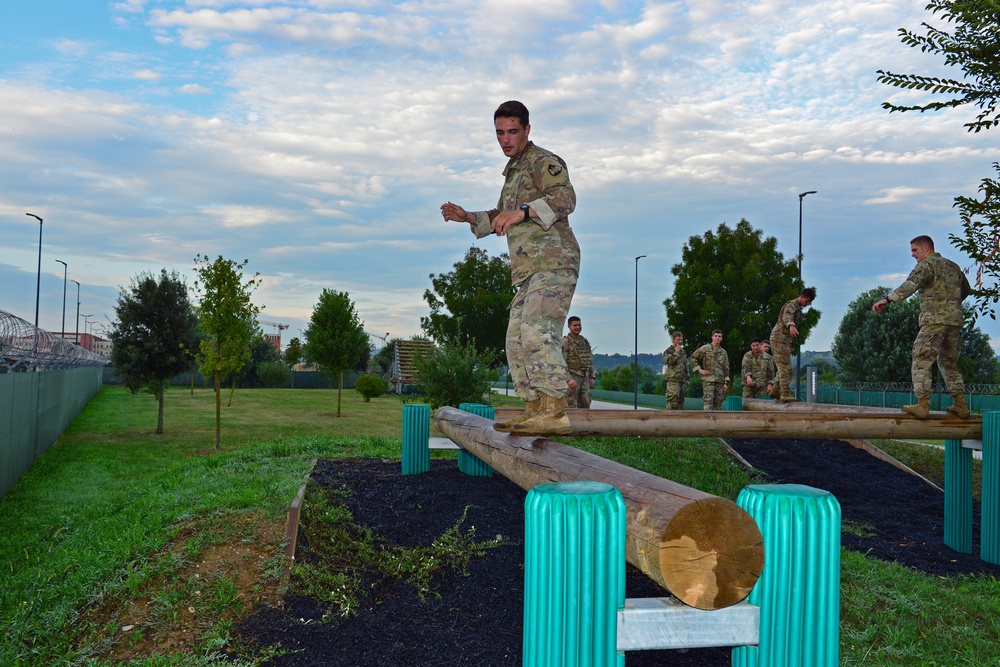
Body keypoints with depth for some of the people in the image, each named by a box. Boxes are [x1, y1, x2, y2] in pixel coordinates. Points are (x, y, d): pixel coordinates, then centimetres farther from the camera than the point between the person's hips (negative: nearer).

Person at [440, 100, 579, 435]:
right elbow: (500, 220, 35)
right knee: (518, 341, 7)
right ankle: (534, 413, 10)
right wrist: (466, 217, 19)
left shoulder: (543, 161, -3)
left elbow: (565, 198, -21)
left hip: (554, 261, -10)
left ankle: (555, 413, -27)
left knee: (537, 332, -23)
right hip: (532, 270, 10)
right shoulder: (514, 170, 26)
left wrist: (522, 211, -32)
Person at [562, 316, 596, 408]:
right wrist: (569, 379, -24)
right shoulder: (565, 342, -8)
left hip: (584, 378, 6)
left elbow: (590, 360, 19)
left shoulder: (585, 341, 14)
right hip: (572, 377, -6)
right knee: (571, 405, -6)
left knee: (585, 404, 4)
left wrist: (592, 377, 11)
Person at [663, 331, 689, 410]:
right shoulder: (668, 351, -2)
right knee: (672, 398, -16)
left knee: (680, 400, 8)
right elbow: (670, 361, -21)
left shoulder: (683, 352, 20)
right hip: (672, 380, -7)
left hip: (682, 380, 7)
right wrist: (676, 352, -13)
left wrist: (687, 378, 19)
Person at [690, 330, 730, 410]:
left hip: (720, 381, 5)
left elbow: (726, 369, 13)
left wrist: (726, 383, 6)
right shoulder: (705, 348, 1)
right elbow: (693, 358, 4)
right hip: (708, 380, -5)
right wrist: (699, 369, -5)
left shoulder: (724, 352, 14)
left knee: (718, 403, 5)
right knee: (709, 402, -13)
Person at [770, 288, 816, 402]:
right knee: (786, 367, -14)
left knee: (783, 367, 15)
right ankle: (785, 394, -16)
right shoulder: (792, 305, -11)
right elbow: (786, 317, -33)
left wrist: (792, 344, 33)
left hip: (785, 340, 10)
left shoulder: (798, 308, 21)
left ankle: (776, 390, 22)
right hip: (780, 338, -10)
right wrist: (791, 325, -55)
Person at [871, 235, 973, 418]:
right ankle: (960, 405, 14)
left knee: (921, 362, -6)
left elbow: (910, 285, -22)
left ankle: (922, 406, -11)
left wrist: (887, 299, -32)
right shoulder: (953, 266, 20)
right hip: (955, 319, 8)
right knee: (949, 362, 17)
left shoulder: (927, 264, -4)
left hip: (935, 319, -8)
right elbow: (966, 290, 32)